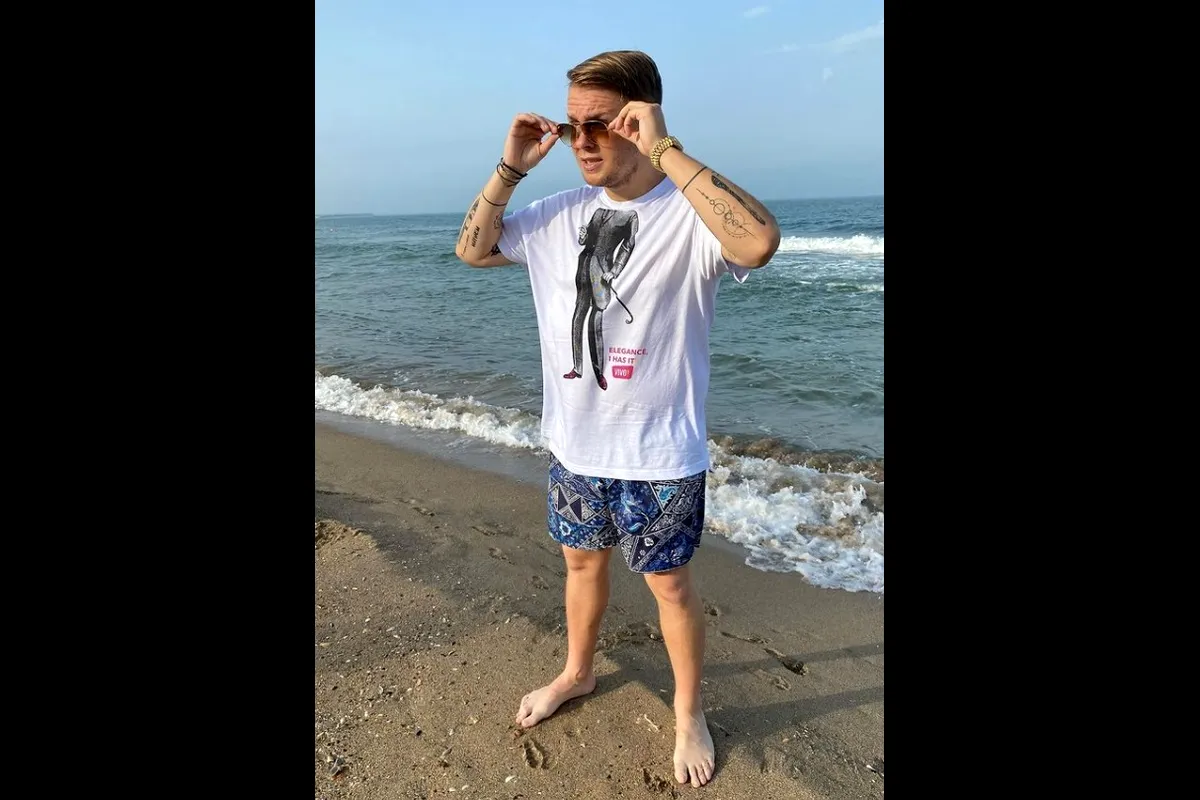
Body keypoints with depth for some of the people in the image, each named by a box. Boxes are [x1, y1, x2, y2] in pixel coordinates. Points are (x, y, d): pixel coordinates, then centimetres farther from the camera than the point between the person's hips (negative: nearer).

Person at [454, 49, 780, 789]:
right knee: (582, 561, 24)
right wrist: (510, 168, -5)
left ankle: (689, 712, 37)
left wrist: (665, 151, -34)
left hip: (659, 453, -5)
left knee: (670, 584, 12)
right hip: (572, 445, 6)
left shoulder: (689, 213, -18)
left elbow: (759, 242, -39)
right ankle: (577, 673, 49)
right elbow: (472, 250, 10)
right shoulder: (559, 215, 2)